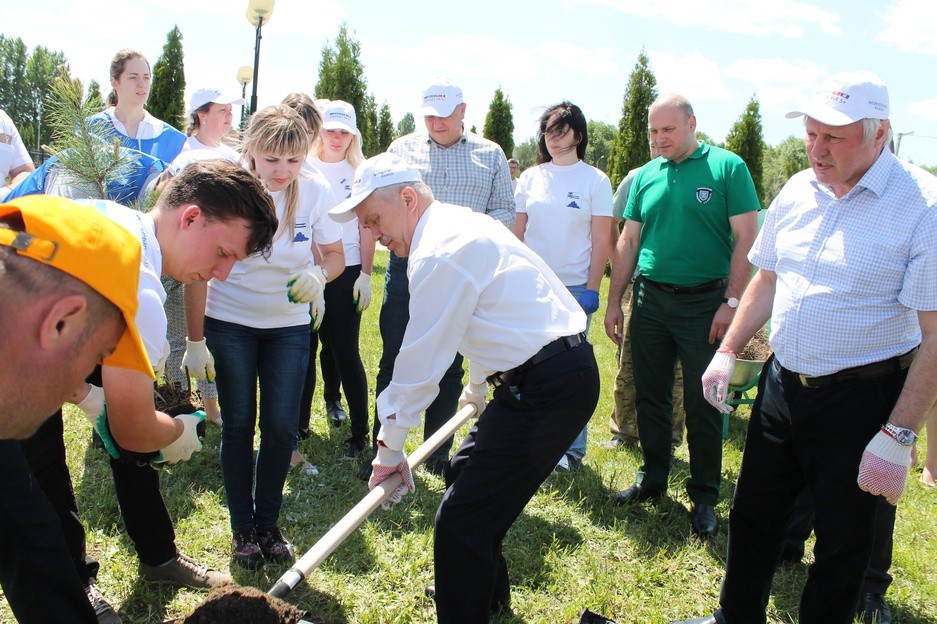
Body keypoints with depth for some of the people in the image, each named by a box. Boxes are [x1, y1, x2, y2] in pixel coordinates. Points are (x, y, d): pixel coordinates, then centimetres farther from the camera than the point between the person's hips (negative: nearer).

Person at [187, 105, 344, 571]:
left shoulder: (315, 193, -11)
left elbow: (335, 255, -1)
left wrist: (319, 275, -25)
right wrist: (195, 340, -13)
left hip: (289, 325, 2)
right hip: (229, 322, -2)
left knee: (282, 427, 2)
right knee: (238, 425, 4)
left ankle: (268, 523, 23)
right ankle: (242, 529, 22)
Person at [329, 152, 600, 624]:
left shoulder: (439, 253, -18)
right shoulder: (458, 225, 15)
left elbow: (420, 364, -15)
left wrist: (389, 447, -4)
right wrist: (477, 389, 42)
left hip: (549, 387, -11)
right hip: (553, 368, 11)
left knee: (461, 522, -10)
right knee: (467, 473, 26)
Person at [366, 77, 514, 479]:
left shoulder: (490, 155, 9)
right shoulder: (402, 148, 9)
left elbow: (505, 210, 6)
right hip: (408, 266, 0)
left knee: (450, 365, 8)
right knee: (394, 360, 2)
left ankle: (438, 453, 21)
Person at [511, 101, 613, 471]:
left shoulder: (595, 180, -1)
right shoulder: (531, 178, 7)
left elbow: (601, 241, -3)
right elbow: (518, 232, 10)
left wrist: (592, 288, -9)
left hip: (574, 288, -3)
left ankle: (572, 448, 16)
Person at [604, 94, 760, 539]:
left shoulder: (728, 168, -4)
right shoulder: (644, 177, 9)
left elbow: (746, 239, -8)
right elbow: (628, 242, 12)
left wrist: (731, 302, -14)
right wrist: (614, 302, 9)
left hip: (704, 303, -4)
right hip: (650, 300, 4)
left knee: (703, 404, 3)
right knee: (650, 396, 12)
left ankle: (704, 497, 18)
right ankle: (653, 479, 29)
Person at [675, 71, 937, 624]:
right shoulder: (798, 192, 3)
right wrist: (728, 353, 11)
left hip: (861, 399, -6)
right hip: (782, 385, 6)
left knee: (843, 544, 11)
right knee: (753, 516, 19)